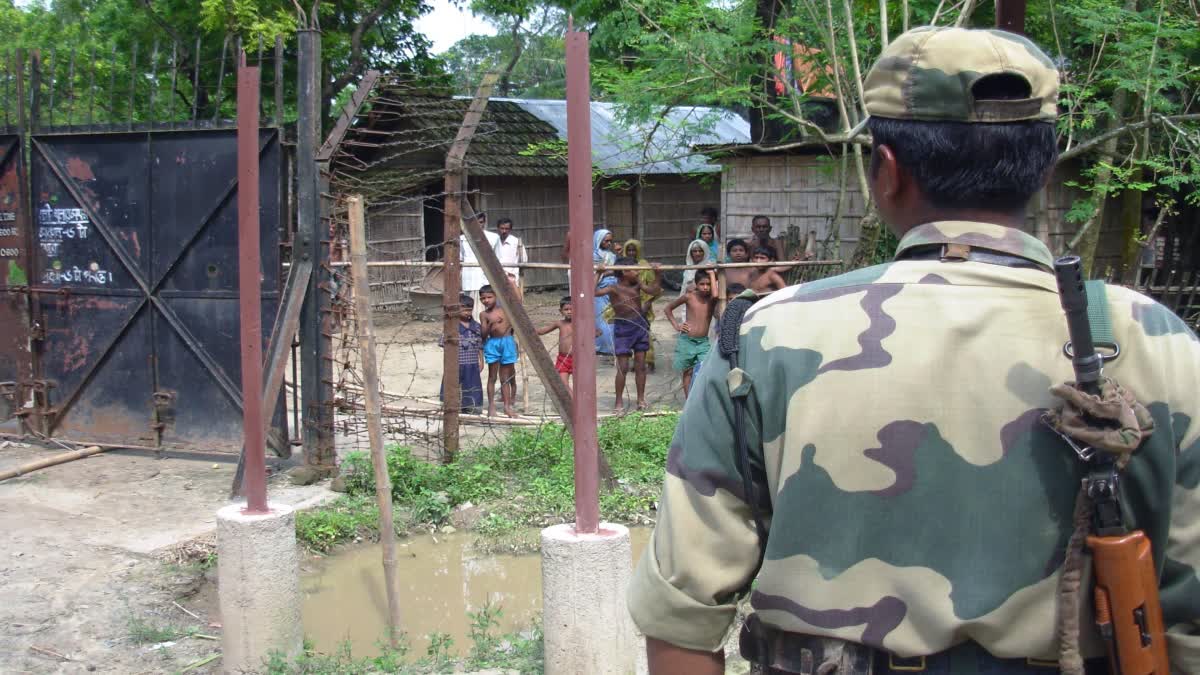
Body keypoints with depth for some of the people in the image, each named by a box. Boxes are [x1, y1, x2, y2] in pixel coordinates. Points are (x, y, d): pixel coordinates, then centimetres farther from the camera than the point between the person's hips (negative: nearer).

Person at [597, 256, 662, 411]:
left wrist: (657, 274, -12)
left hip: (640, 326, 4)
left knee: (640, 365, 9)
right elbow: (595, 292, -26)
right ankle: (619, 402, 8)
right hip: (623, 329, -4)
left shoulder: (637, 284, 0)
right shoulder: (614, 289, -13)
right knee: (623, 367, -3)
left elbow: (654, 291, -3)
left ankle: (641, 399, 19)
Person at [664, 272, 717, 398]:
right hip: (686, 340, 0)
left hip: (703, 342, 0)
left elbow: (716, 294, -28)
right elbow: (668, 308, 9)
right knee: (687, 373, 8)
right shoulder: (689, 296, -3)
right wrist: (676, 326, 0)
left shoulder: (711, 299, -2)